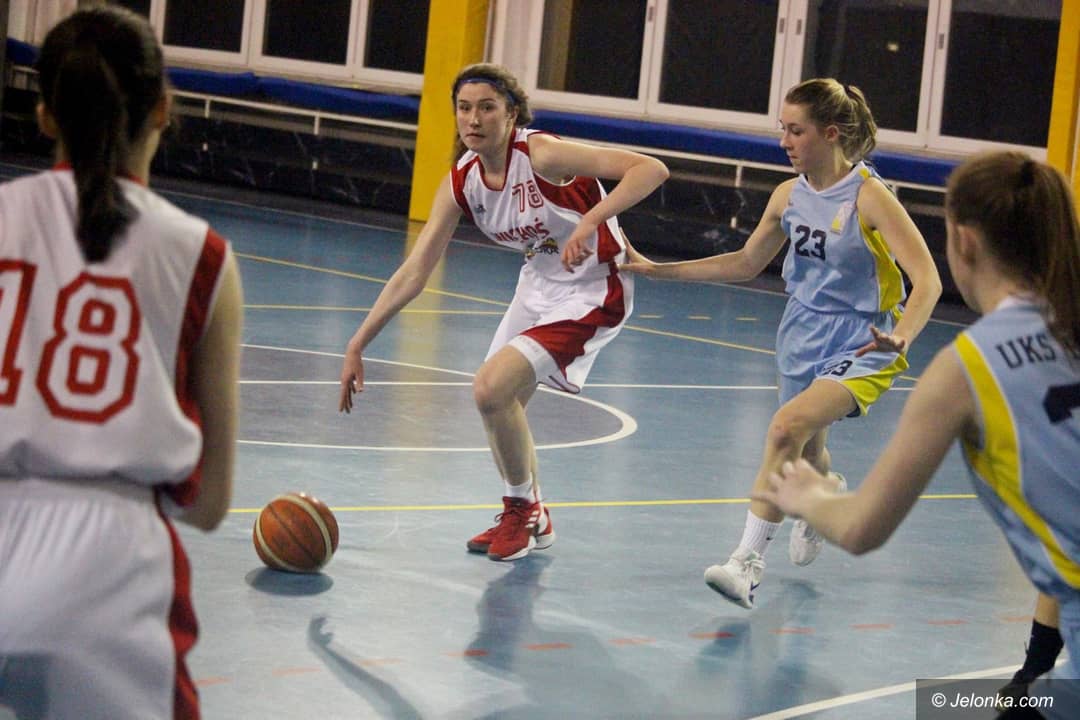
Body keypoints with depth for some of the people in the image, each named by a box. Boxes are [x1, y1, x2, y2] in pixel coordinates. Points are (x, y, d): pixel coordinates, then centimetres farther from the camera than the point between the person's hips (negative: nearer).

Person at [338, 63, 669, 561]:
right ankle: (527, 520, 41)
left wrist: (589, 223, -46)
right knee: (501, 404, 17)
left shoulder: (542, 155, -26)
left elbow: (651, 170, -34)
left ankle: (525, 510, 4)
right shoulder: (461, 182, -7)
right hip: (539, 286, 8)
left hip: (591, 292, -8)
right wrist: (357, 346, -8)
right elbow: (414, 272, -5)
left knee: (491, 389, -19)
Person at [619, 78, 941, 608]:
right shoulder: (791, 195, 1)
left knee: (788, 426, -29)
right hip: (803, 339, 7)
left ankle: (747, 563, -26)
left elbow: (927, 279, -23)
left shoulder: (869, 196, -19)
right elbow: (746, 263, 14)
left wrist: (901, 336, -42)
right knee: (804, 454, 22)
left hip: (861, 348, -7)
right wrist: (659, 270, 9)